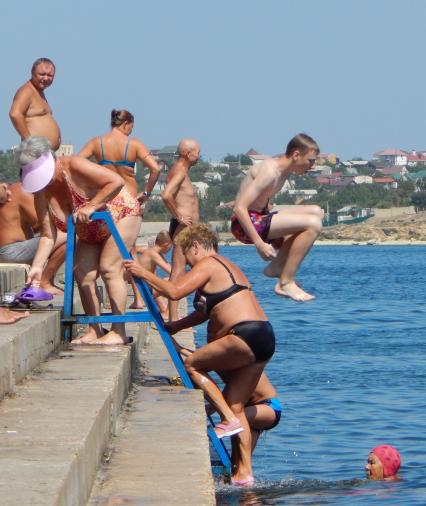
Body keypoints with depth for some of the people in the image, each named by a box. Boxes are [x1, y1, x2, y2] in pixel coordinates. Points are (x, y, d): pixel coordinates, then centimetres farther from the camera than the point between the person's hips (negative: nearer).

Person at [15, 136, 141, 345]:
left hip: (120, 213, -7)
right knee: (83, 274, -5)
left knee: (109, 269, -17)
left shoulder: (74, 167, -32)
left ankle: (118, 332, -17)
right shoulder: (41, 193, -14)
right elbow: (48, 236, -13)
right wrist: (37, 267, -25)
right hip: (90, 232, 7)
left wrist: (91, 206, -36)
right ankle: (94, 331, 3)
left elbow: (117, 181, -34)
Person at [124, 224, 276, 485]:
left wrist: (144, 273, -2)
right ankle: (245, 471, 9)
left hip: (246, 336, -10)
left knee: (192, 363, 5)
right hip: (264, 339, 10)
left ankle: (229, 420, -3)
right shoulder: (228, 267, 28)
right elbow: (208, 311, 34)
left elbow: (174, 291, -13)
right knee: (235, 405, 11)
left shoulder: (207, 264, -2)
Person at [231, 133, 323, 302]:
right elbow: (240, 208, -26)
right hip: (246, 224, -10)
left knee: (316, 212, 15)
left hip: (260, 218, 10)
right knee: (313, 224, -21)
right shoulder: (270, 172, -21)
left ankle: (277, 267, 13)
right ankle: (286, 283, -15)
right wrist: (259, 243, -27)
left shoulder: (284, 170, 9)